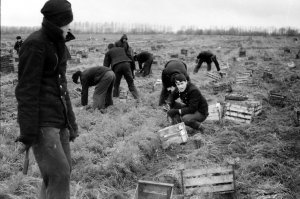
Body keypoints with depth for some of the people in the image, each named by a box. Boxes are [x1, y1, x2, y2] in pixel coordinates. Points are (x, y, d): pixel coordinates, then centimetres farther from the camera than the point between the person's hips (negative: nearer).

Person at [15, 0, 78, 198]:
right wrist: (28, 133, -17)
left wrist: (70, 121, 21)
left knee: (63, 172, 8)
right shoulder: (35, 44, -11)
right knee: (59, 174, -12)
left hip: (58, 119, 8)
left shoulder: (57, 44, 14)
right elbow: (27, 90, -14)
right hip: (41, 120, -8)